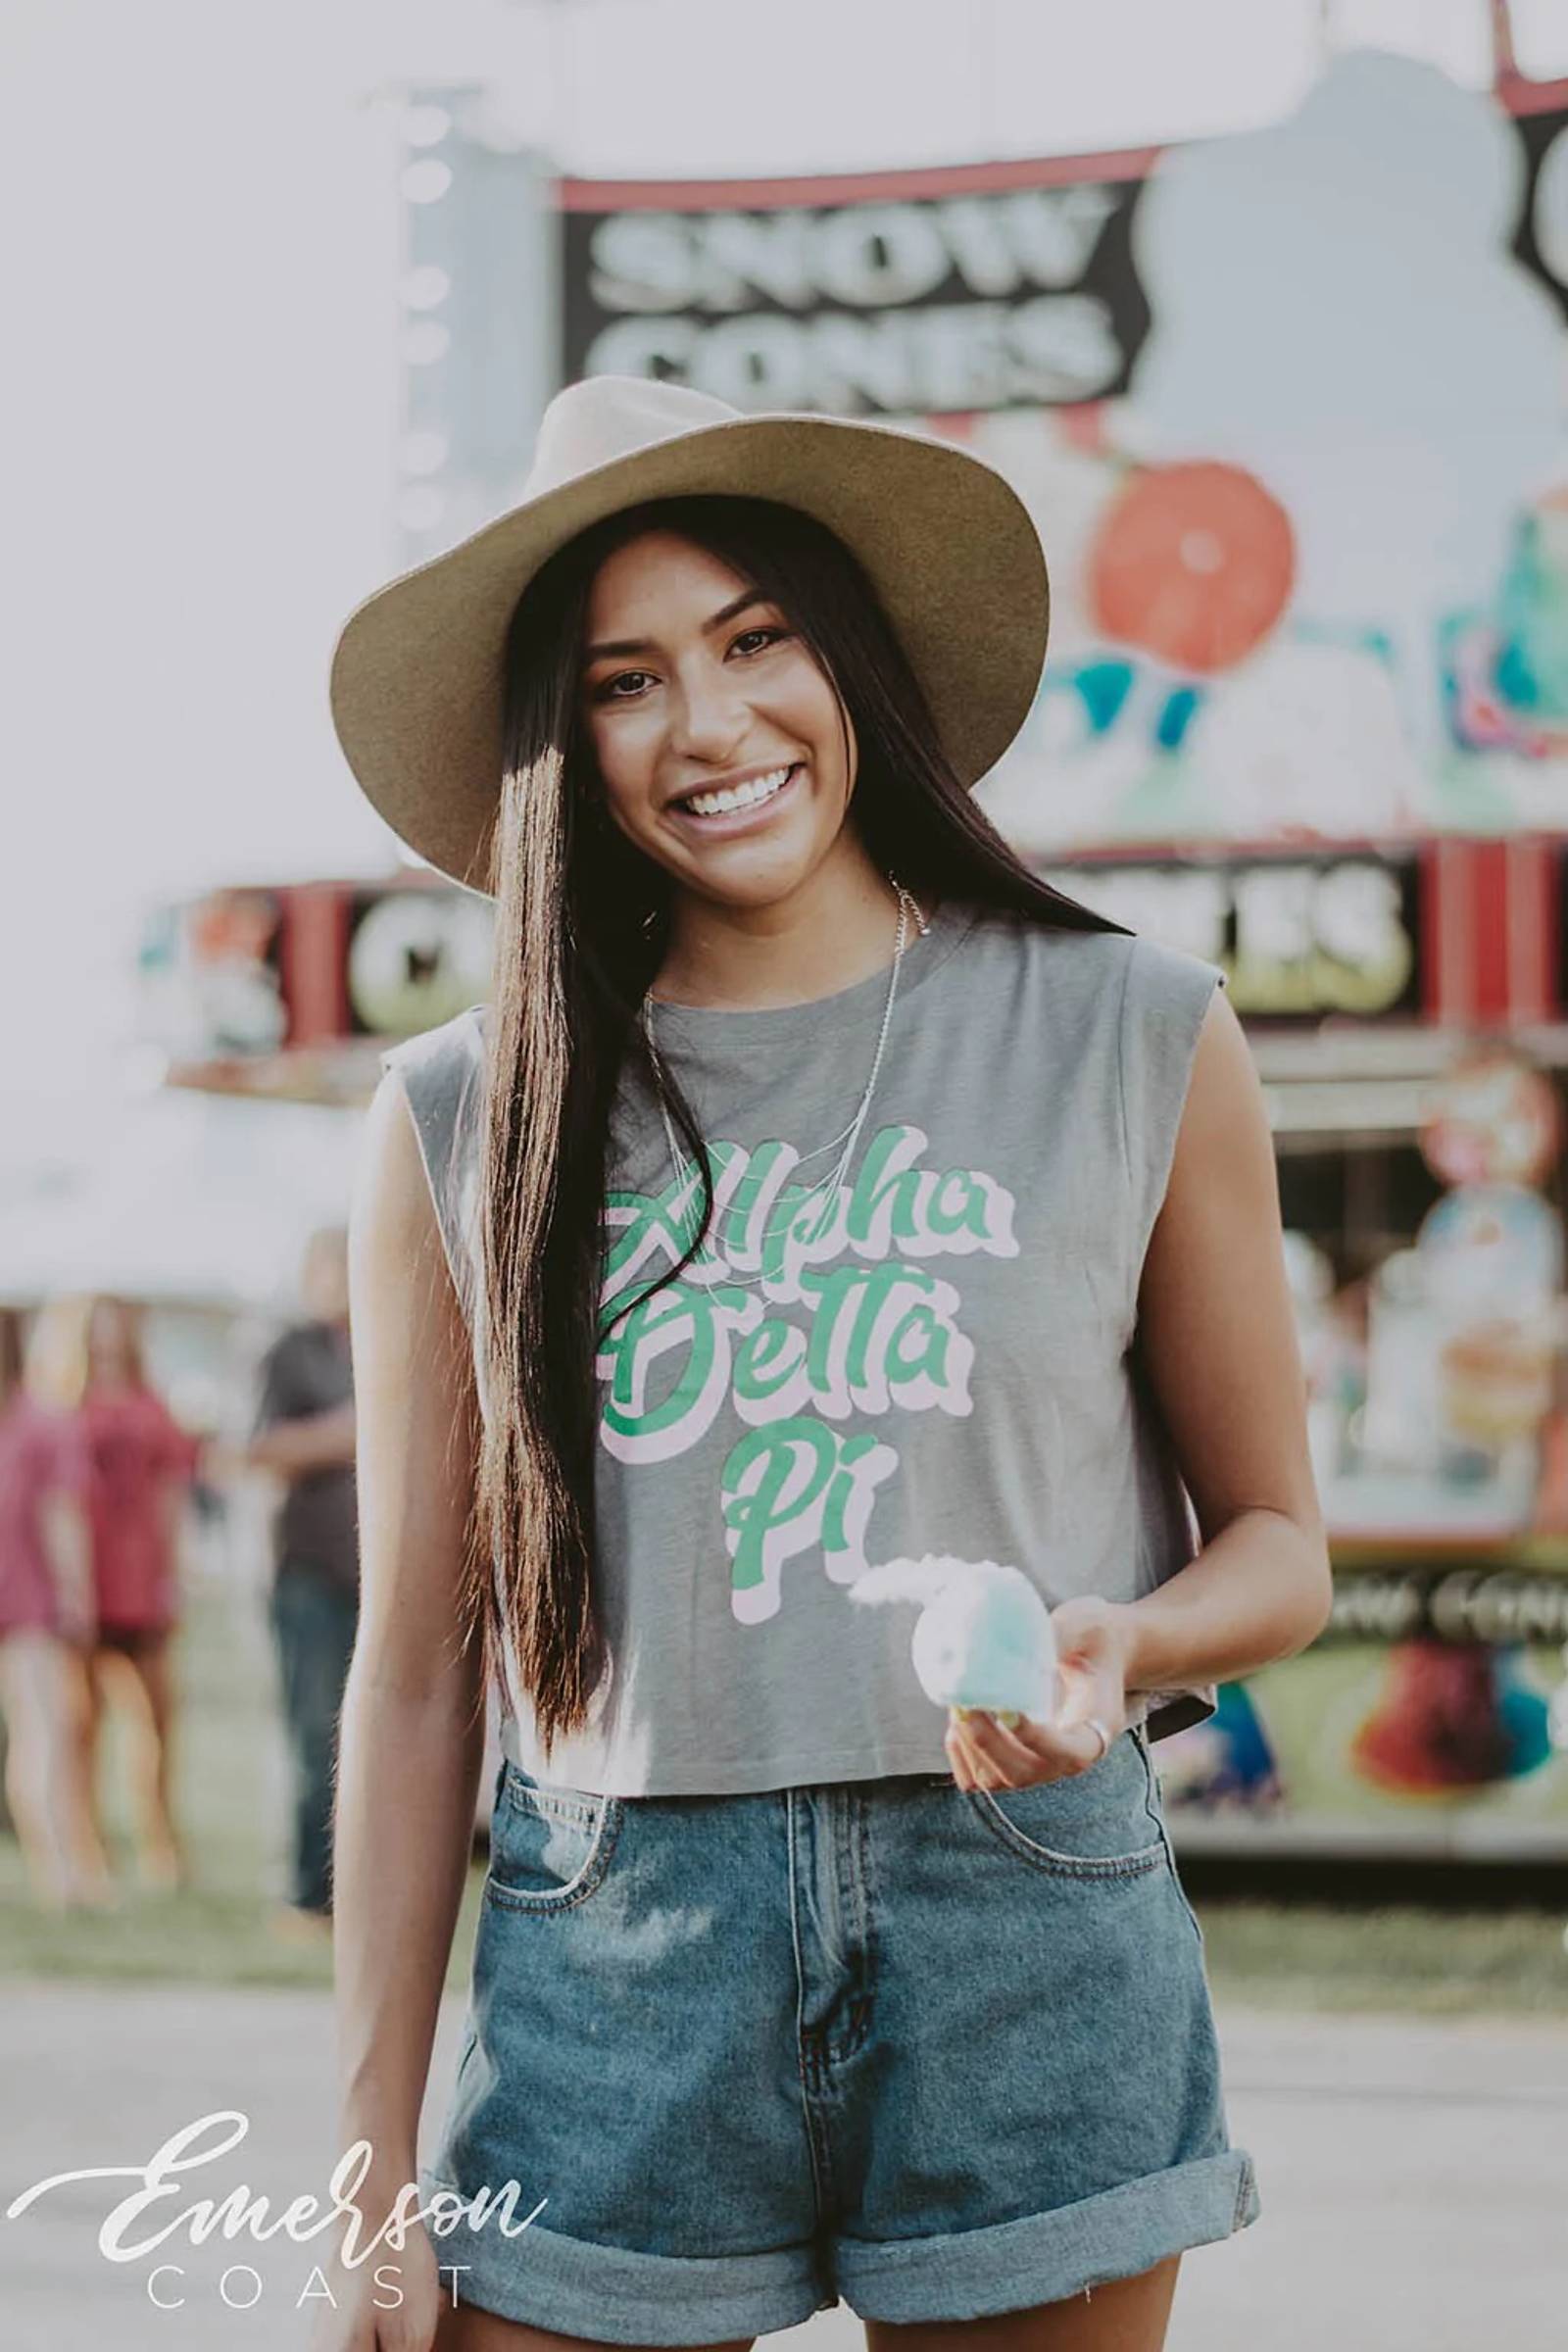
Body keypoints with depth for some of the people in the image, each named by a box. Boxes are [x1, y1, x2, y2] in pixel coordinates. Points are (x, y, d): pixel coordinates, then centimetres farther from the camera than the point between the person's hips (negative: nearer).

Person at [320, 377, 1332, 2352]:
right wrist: (374, 2184, 2)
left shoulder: (1136, 1047, 3)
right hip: (612, 1965, 0)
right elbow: (417, 1675, 5)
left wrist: (1125, 1647, -14)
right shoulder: (459, 1130, 4)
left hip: (1029, 1940, 0)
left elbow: (1278, 1544, 9)